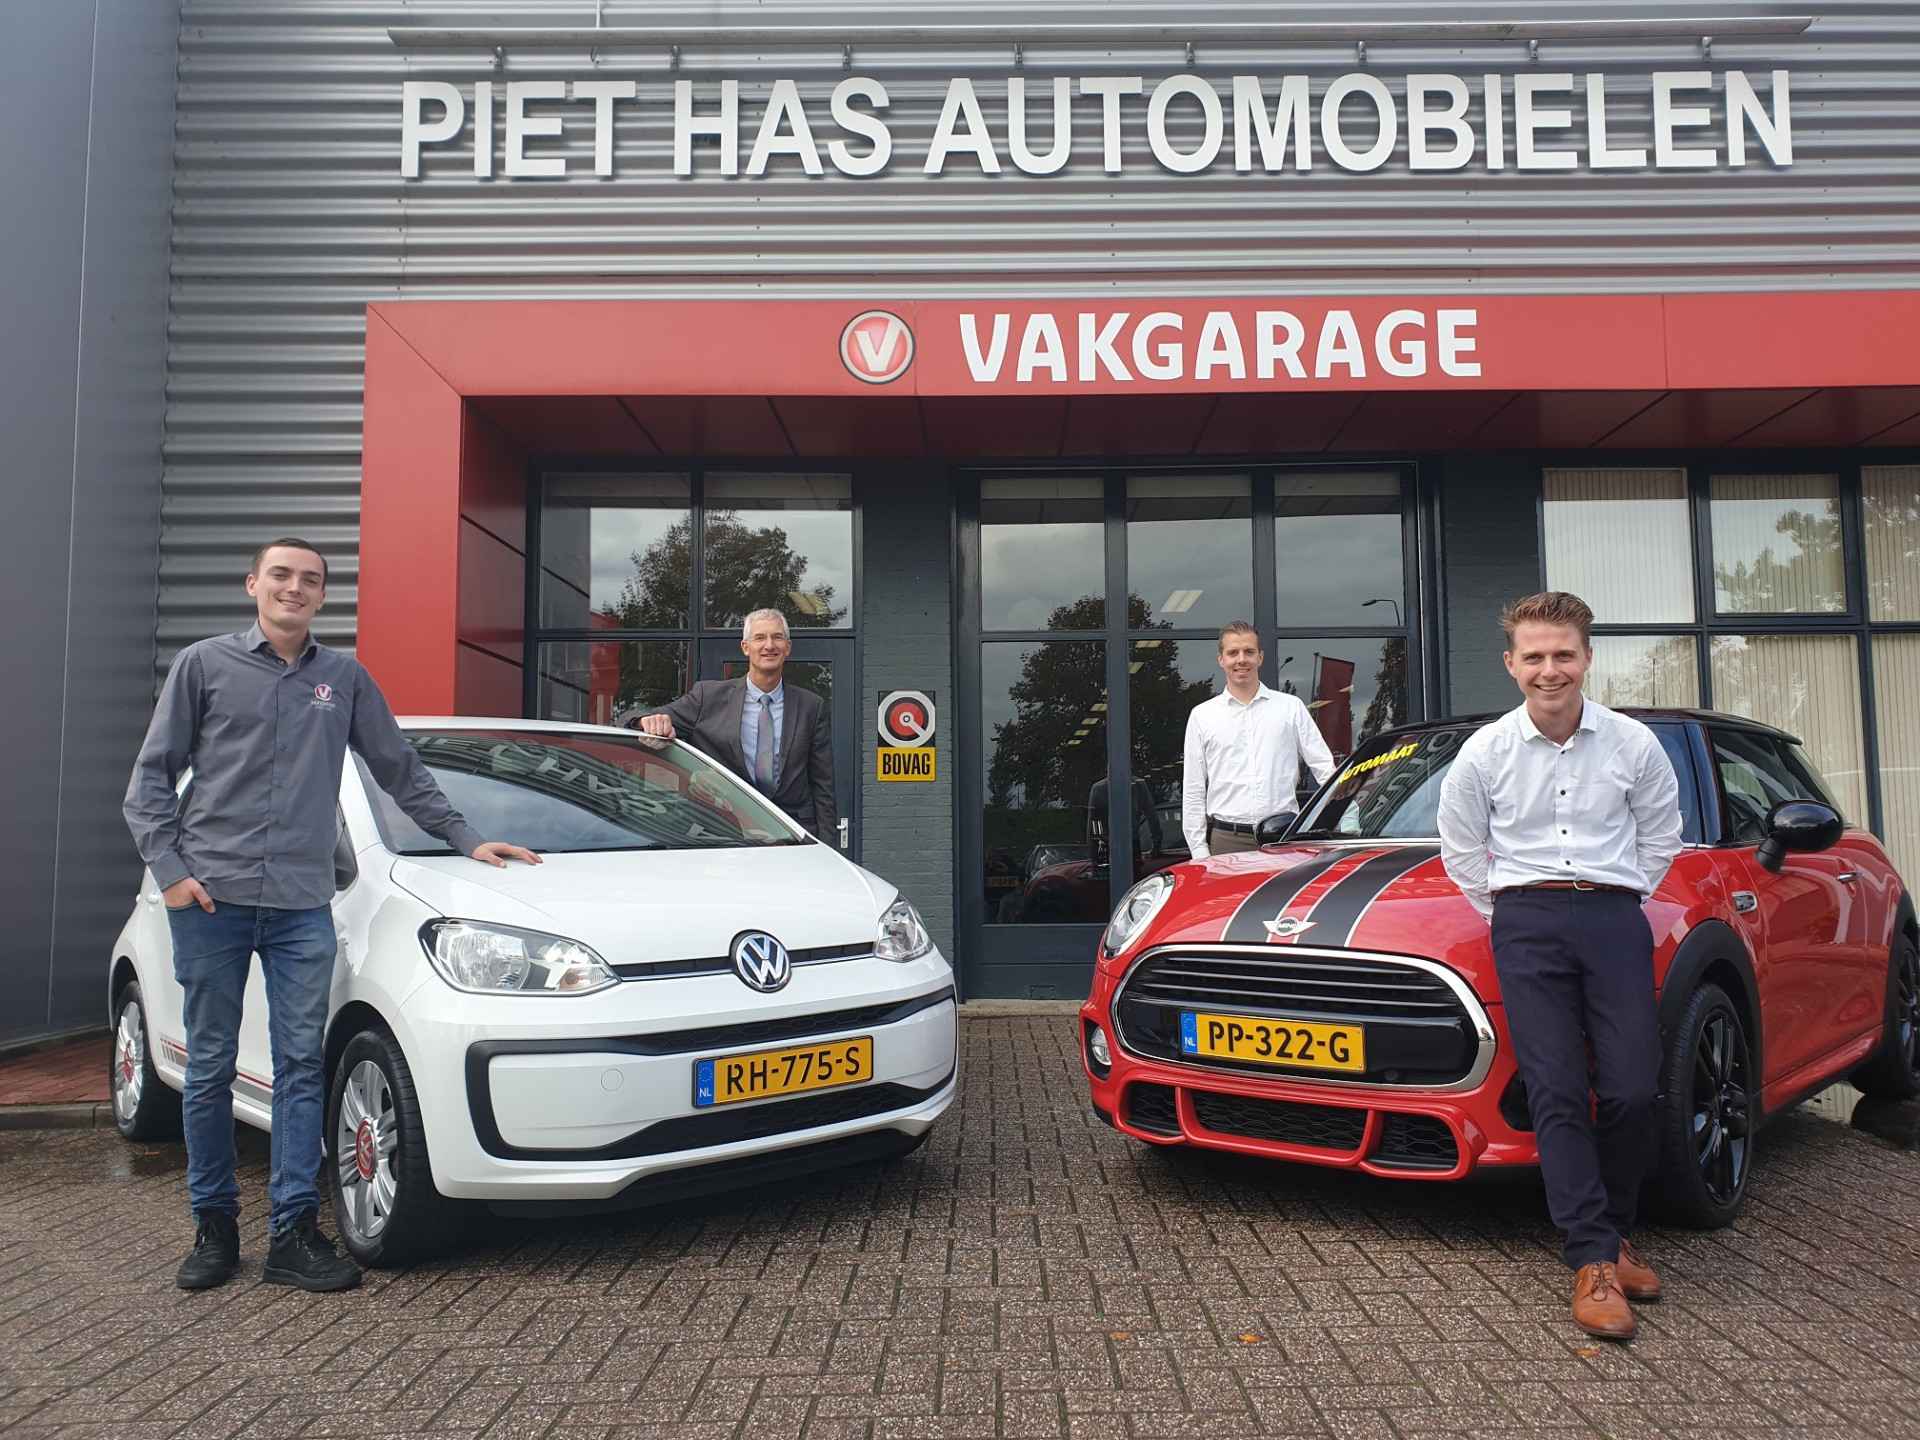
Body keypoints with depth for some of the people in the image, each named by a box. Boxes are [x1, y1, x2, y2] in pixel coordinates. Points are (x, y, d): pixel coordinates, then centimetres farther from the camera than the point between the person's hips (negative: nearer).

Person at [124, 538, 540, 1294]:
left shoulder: (345, 678, 12)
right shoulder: (203, 665, 6)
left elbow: (402, 772, 18)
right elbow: (150, 777, 5)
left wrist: (466, 840, 15)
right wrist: (170, 869, -6)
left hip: (303, 903, 2)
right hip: (211, 898, -1)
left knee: (301, 1067, 0)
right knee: (211, 1068, 6)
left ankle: (294, 1232, 6)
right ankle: (213, 1225, 18)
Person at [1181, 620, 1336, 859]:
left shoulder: (1291, 707, 11)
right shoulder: (1202, 715, 10)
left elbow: (1325, 768, 9)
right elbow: (1193, 792, 9)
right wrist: (1199, 851, 2)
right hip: (1226, 842, 0)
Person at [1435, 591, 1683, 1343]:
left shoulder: (1634, 744, 4)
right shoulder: (1485, 752, 2)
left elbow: (1659, 837, 16)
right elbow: (1461, 849, 12)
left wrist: (1614, 905, 10)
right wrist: (1509, 914, 9)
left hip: (1615, 916, 1)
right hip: (1526, 921, -1)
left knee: (1632, 1089, -7)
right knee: (1557, 1093, -8)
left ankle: (1613, 1231, 15)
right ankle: (1594, 1260, -5)